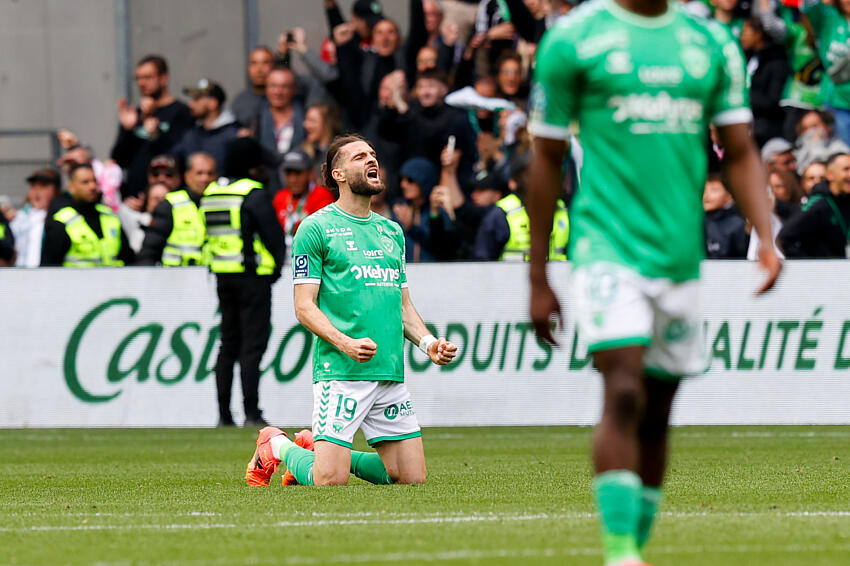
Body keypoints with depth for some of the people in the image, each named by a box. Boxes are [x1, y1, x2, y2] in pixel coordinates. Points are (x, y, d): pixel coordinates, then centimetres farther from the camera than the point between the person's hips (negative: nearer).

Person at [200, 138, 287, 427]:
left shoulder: (210, 193, 10)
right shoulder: (253, 194, -11)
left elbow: (210, 236, 13)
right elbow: (274, 236, -12)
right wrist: (277, 267, 5)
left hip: (222, 276, 7)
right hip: (253, 275, -7)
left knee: (229, 342, 11)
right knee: (253, 343, -6)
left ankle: (224, 414, 9)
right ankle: (251, 413, -10)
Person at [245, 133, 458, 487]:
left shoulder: (392, 231, 19)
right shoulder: (316, 228, -1)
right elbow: (304, 306, -5)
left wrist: (428, 342, 6)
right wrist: (346, 343, -20)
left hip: (391, 373, 6)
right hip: (340, 371, -6)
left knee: (412, 478, 2)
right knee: (331, 482, -14)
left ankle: (317, 449, 22)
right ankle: (278, 447, 17)